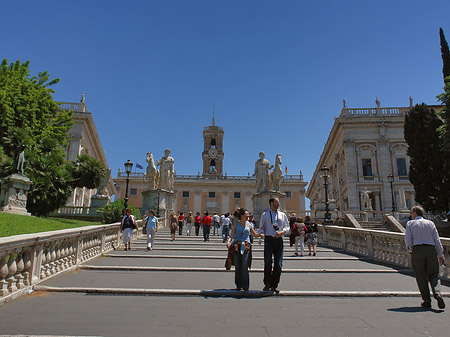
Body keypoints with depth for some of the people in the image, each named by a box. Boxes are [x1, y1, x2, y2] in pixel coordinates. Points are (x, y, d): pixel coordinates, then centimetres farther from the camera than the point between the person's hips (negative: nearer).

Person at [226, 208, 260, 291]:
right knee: (237, 266, 4)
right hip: (237, 246, 0)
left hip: (246, 246, 0)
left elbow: (255, 234, 18)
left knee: (244, 266, -10)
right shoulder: (236, 224, 6)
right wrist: (228, 241, -18)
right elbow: (232, 235, 1)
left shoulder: (249, 225, 11)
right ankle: (238, 285, 17)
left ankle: (245, 286, -3)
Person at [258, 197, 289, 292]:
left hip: (279, 240, 2)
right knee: (268, 262, -11)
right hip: (269, 239, -2)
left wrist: (282, 232, -7)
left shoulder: (282, 215, 16)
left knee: (278, 264, 2)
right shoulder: (265, 215, 11)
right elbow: (261, 227, 12)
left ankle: (274, 285, 16)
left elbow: (287, 227, 14)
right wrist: (261, 233, -10)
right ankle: (267, 284, 6)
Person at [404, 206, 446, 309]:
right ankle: (437, 293, -14)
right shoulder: (430, 223, 12)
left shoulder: (410, 223, 6)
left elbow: (408, 240, -3)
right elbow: (437, 240, 8)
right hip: (431, 250, 2)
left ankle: (427, 301, 5)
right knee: (434, 275, 11)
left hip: (417, 250, -2)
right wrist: (441, 255, 10)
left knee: (421, 276, 5)